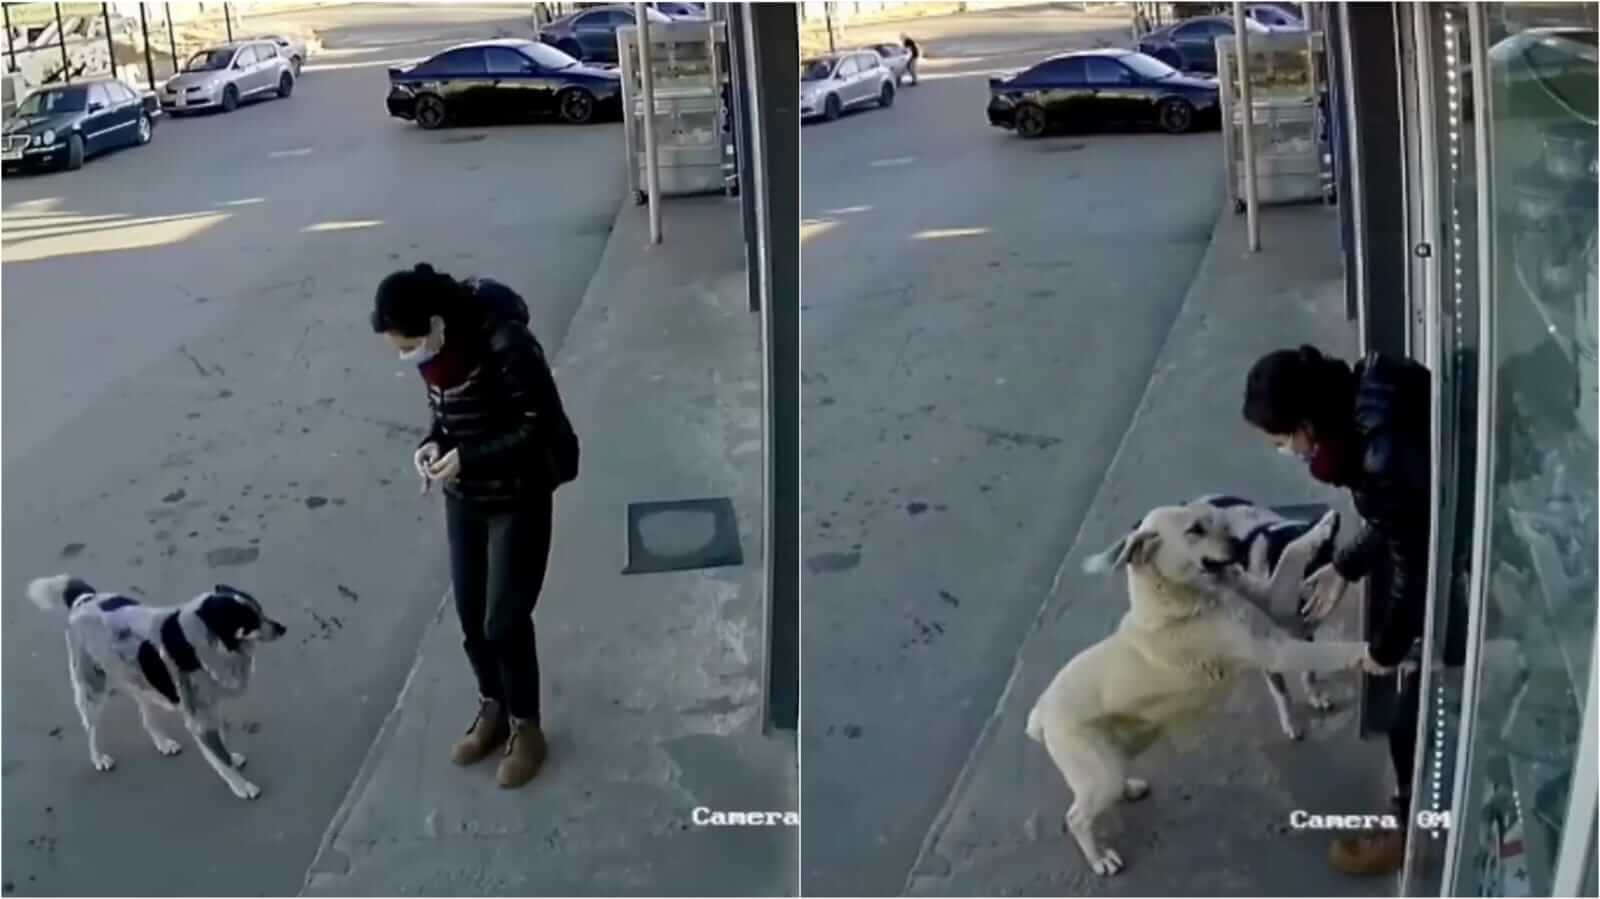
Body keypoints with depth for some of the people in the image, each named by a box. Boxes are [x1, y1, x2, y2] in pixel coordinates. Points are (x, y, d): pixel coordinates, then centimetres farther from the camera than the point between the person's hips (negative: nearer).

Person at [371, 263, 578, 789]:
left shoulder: (506, 346, -28)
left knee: (505, 622, 0)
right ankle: (493, 710, 37)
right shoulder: (433, 353, -5)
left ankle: (525, 727, 21)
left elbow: (541, 429, -23)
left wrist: (468, 458, -27)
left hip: (518, 502, -7)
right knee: (470, 617, 14)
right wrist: (433, 444, -10)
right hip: (463, 500, 7)